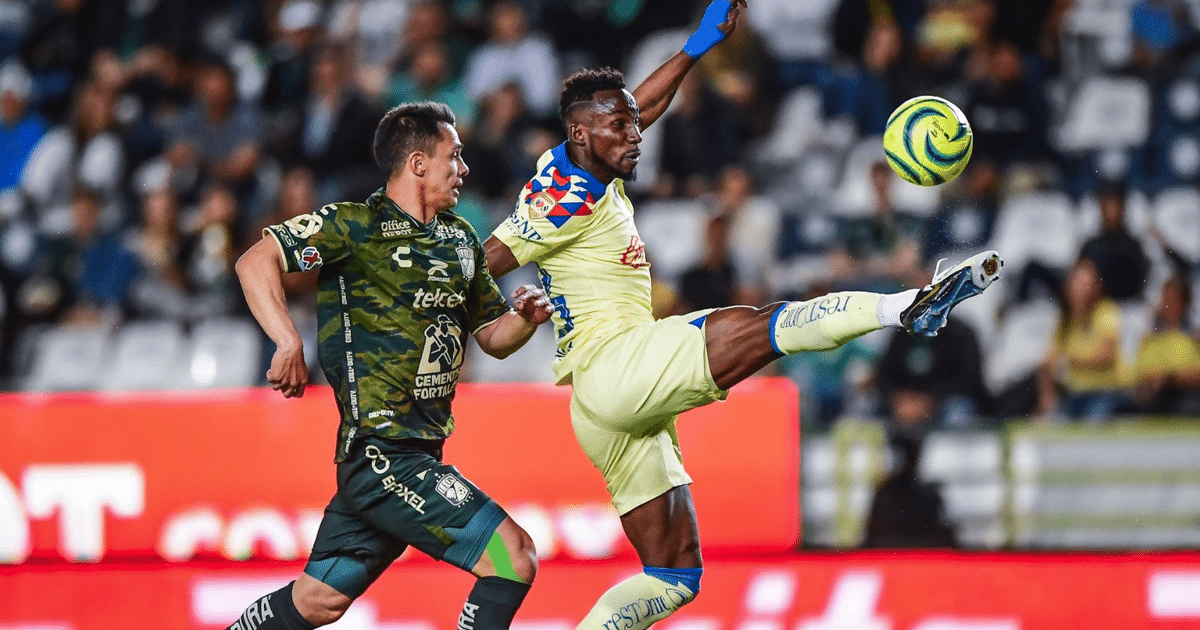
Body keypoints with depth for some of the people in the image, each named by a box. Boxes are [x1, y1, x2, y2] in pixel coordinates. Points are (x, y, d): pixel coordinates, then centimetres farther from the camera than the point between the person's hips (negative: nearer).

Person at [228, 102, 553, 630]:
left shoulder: (460, 240, 16)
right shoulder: (357, 225, -9)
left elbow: (493, 336, 23)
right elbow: (256, 262, -14)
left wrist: (526, 317, 1)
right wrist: (289, 342, -27)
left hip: (420, 452, 8)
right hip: (382, 452, -8)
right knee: (512, 556, -14)